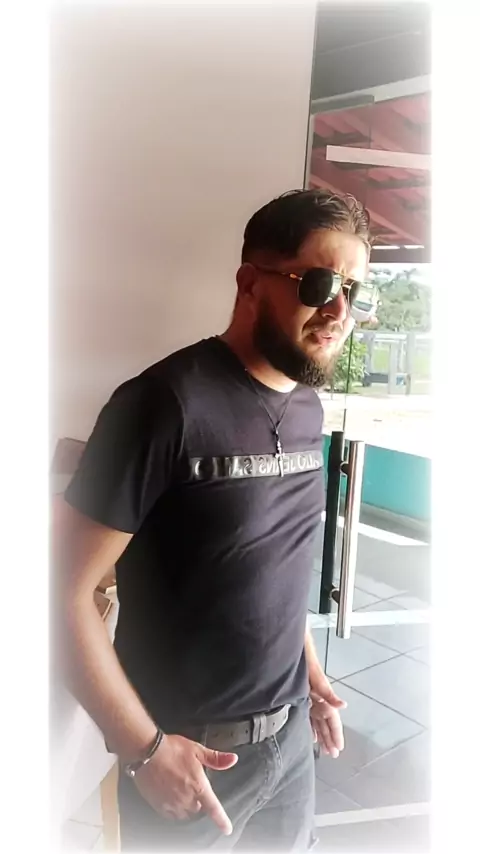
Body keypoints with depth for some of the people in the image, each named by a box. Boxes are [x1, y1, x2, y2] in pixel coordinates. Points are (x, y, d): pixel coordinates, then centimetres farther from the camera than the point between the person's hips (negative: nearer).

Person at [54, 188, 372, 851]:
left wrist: (311, 670, 14)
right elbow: (65, 592, -20)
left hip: (291, 729, 6)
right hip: (187, 749, -6)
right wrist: (143, 747, -17)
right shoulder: (164, 404, -22)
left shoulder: (308, 408, 1)